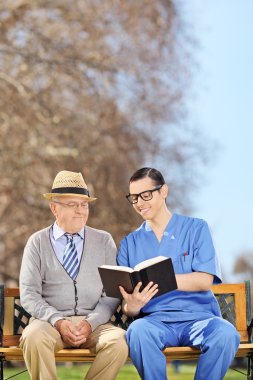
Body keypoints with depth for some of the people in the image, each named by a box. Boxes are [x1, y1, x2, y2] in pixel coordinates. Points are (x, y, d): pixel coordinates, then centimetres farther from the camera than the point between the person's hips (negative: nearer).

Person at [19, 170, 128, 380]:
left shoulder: (104, 241, 11)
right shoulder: (37, 242, 8)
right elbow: (29, 294, 0)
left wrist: (91, 323, -12)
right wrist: (57, 321, -16)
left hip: (95, 323, 1)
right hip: (50, 321, -1)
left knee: (119, 341, -30)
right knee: (33, 337, -34)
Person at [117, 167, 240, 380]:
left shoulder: (196, 228, 9)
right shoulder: (130, 243, 15)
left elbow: (204, 281, -5)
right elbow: (127, 306, 9)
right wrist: (131, 306, -16)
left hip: (199, 316, -1)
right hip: (156, 320, 1)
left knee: (226, 334, -34)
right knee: (138, 331, -34)